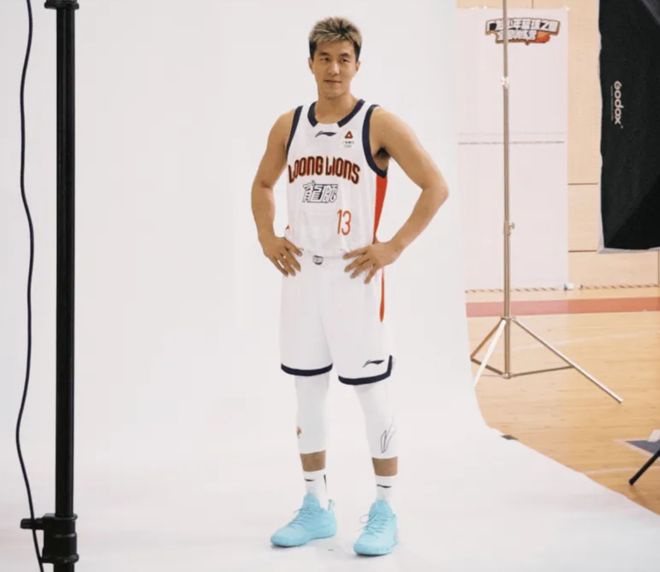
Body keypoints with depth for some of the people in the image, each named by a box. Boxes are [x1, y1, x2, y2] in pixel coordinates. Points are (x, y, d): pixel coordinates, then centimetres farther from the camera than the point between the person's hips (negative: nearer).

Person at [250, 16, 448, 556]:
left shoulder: (379, 123, -8)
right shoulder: (289, 126, 7)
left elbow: (436, 187, -10)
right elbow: (262, 184, 23)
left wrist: (394, 247, -14)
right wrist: (267, 237, 7)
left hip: (355, 279, -5)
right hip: (302, 277, 5)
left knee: (373, 392, 1)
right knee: (308, 391, 11)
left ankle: (385, 512, 14)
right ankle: (317, 507, 24)